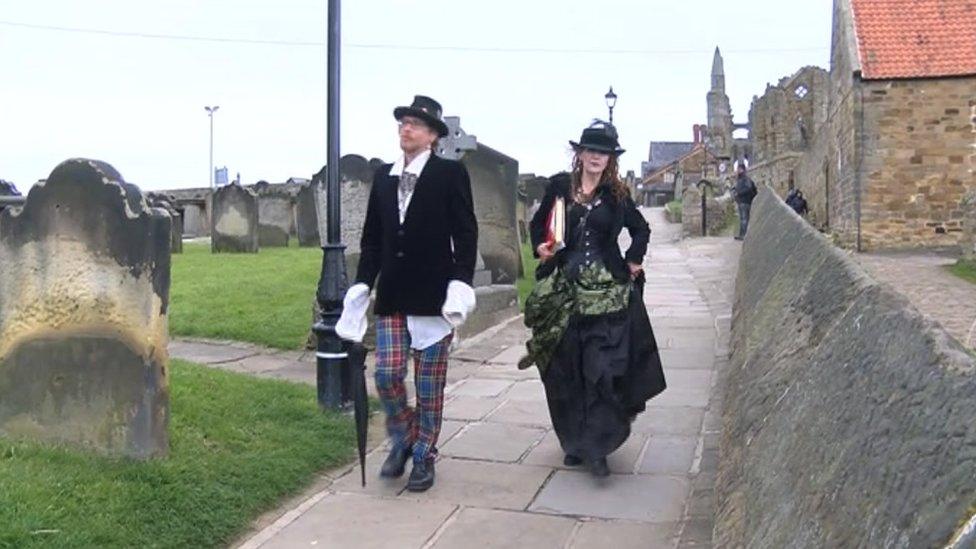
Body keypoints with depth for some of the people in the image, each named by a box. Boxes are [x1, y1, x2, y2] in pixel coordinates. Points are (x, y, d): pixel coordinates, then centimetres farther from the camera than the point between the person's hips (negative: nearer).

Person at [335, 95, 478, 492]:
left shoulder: (450, 173, -3)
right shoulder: (383, 176, 10)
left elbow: (465, 234, -6)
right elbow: (372, 237, 13)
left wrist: (460, 284, -16)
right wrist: (363, 285, 6)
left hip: (433, 294, -4)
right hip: (392, 295, 4)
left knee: (429, 382, 5)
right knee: (387, 374, -1)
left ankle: (424, 456, 22)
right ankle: (402, 441, 25)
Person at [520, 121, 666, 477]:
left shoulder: (617, 195, 6)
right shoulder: (559, 187, 5)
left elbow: (641, 229, 19)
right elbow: (537, 224, 15)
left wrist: (633, 261, 6)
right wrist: (540, 247, -3)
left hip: (607, 290, -1)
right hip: (563, 289, 1)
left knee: (602, 367, -8)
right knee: (565, 370, 5)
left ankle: (595, 447, -2)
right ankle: (575, 441, 19)